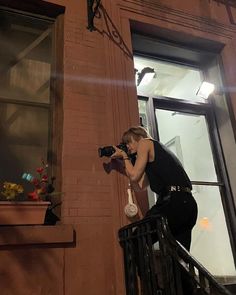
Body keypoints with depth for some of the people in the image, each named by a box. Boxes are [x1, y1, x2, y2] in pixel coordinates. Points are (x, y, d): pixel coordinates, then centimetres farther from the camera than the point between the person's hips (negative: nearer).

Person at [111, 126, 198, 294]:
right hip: (188, 204, 9)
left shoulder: (146, 142, 7)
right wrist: (126, 160, 27)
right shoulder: (156, 151, 31)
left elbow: (134, 176, -3)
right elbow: (138, 187, 26)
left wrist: (124, 156, 13)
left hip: (173, 201, -9)